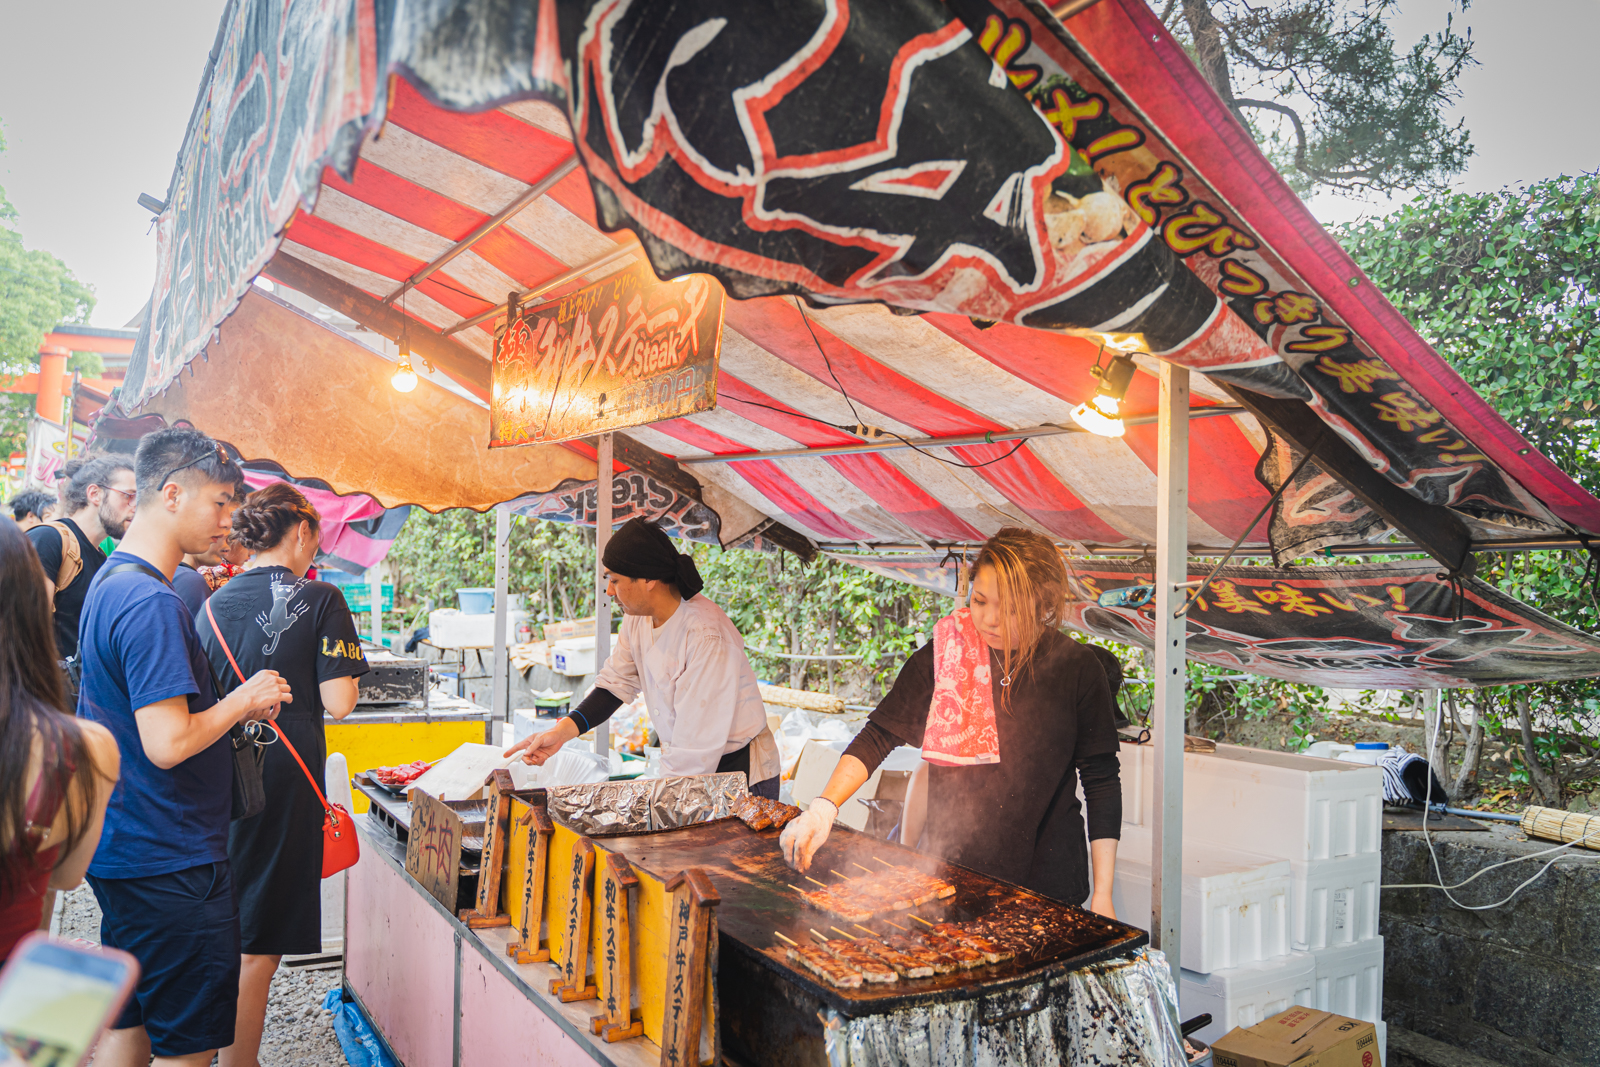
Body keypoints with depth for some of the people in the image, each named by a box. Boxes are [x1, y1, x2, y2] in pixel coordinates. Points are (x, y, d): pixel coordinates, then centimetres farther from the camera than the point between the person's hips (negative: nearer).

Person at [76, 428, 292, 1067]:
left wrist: (230, 708, 9)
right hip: (172, 864, -10)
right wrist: (241, 702, -12)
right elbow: (168, 743, -28)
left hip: (121, 848, 10)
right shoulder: (153, 602, -22)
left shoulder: (108, 583, 11)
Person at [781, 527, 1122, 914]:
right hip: (947, 864, 1)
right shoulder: (943, 654, -8)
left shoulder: (1077, 668, -8)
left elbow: (1102, 783, -2)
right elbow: (878, 737, -5)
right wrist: (822, 808, -20)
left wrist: (1102, 897, -4)